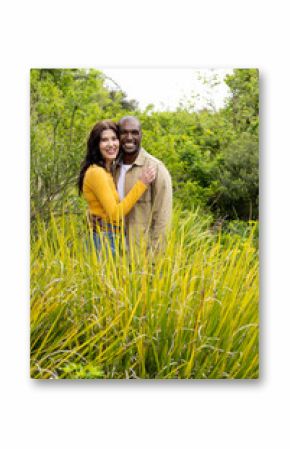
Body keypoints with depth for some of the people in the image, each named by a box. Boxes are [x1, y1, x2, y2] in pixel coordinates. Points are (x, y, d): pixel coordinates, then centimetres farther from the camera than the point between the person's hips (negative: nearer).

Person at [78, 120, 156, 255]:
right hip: (105, 239, -9)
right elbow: (115, 213, -20)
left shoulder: (110, 169, 11)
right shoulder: (96, 172, -17)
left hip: (113, 237, 9)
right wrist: (141, 183, -19)